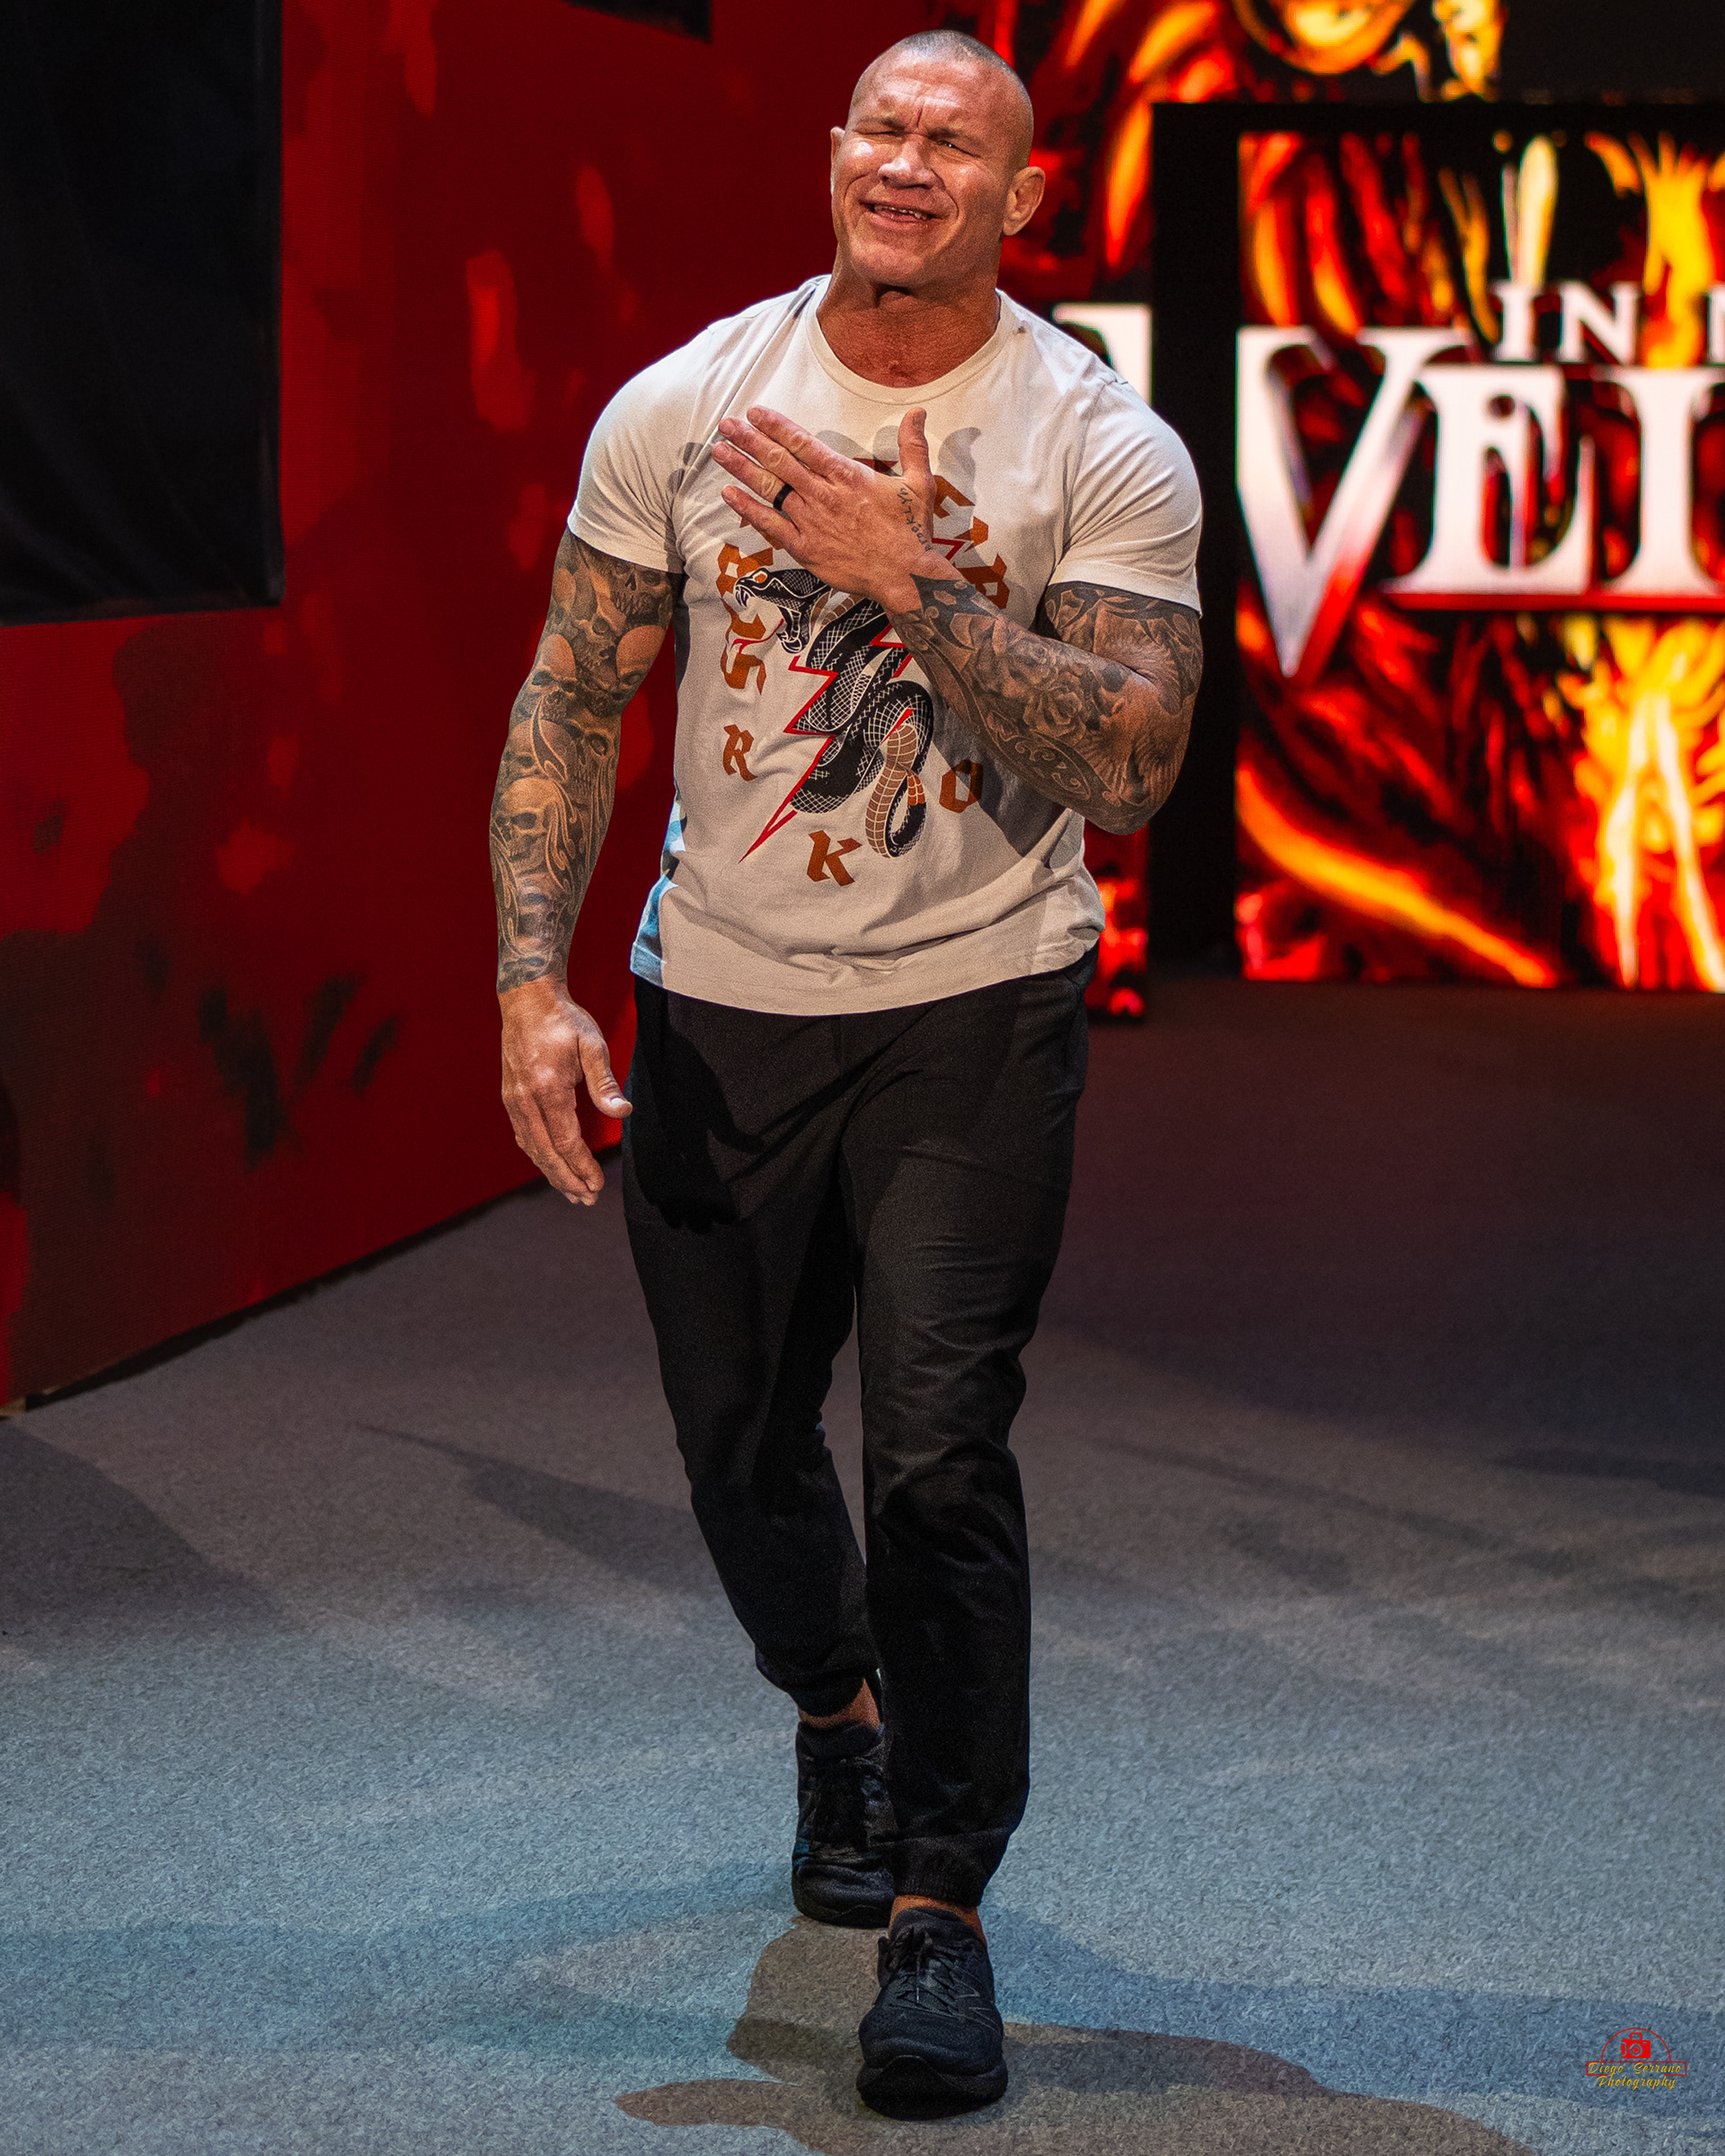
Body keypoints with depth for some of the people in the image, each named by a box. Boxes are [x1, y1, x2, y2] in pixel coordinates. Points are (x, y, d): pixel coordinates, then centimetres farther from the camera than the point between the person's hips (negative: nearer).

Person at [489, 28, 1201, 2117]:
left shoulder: (1108, 452, -8)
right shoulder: (681, 408, -1)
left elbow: (1129, 766, -17)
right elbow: (570, 703, 2)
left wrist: (908, 583, -25)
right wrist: (532, 979, -8)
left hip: (975, 1007, -3)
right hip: (717, 1004, 3)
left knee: (939, 1453, -13)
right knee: (740, 1444, 13)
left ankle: (939, 1905, 3)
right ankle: (838, 1712, 46)